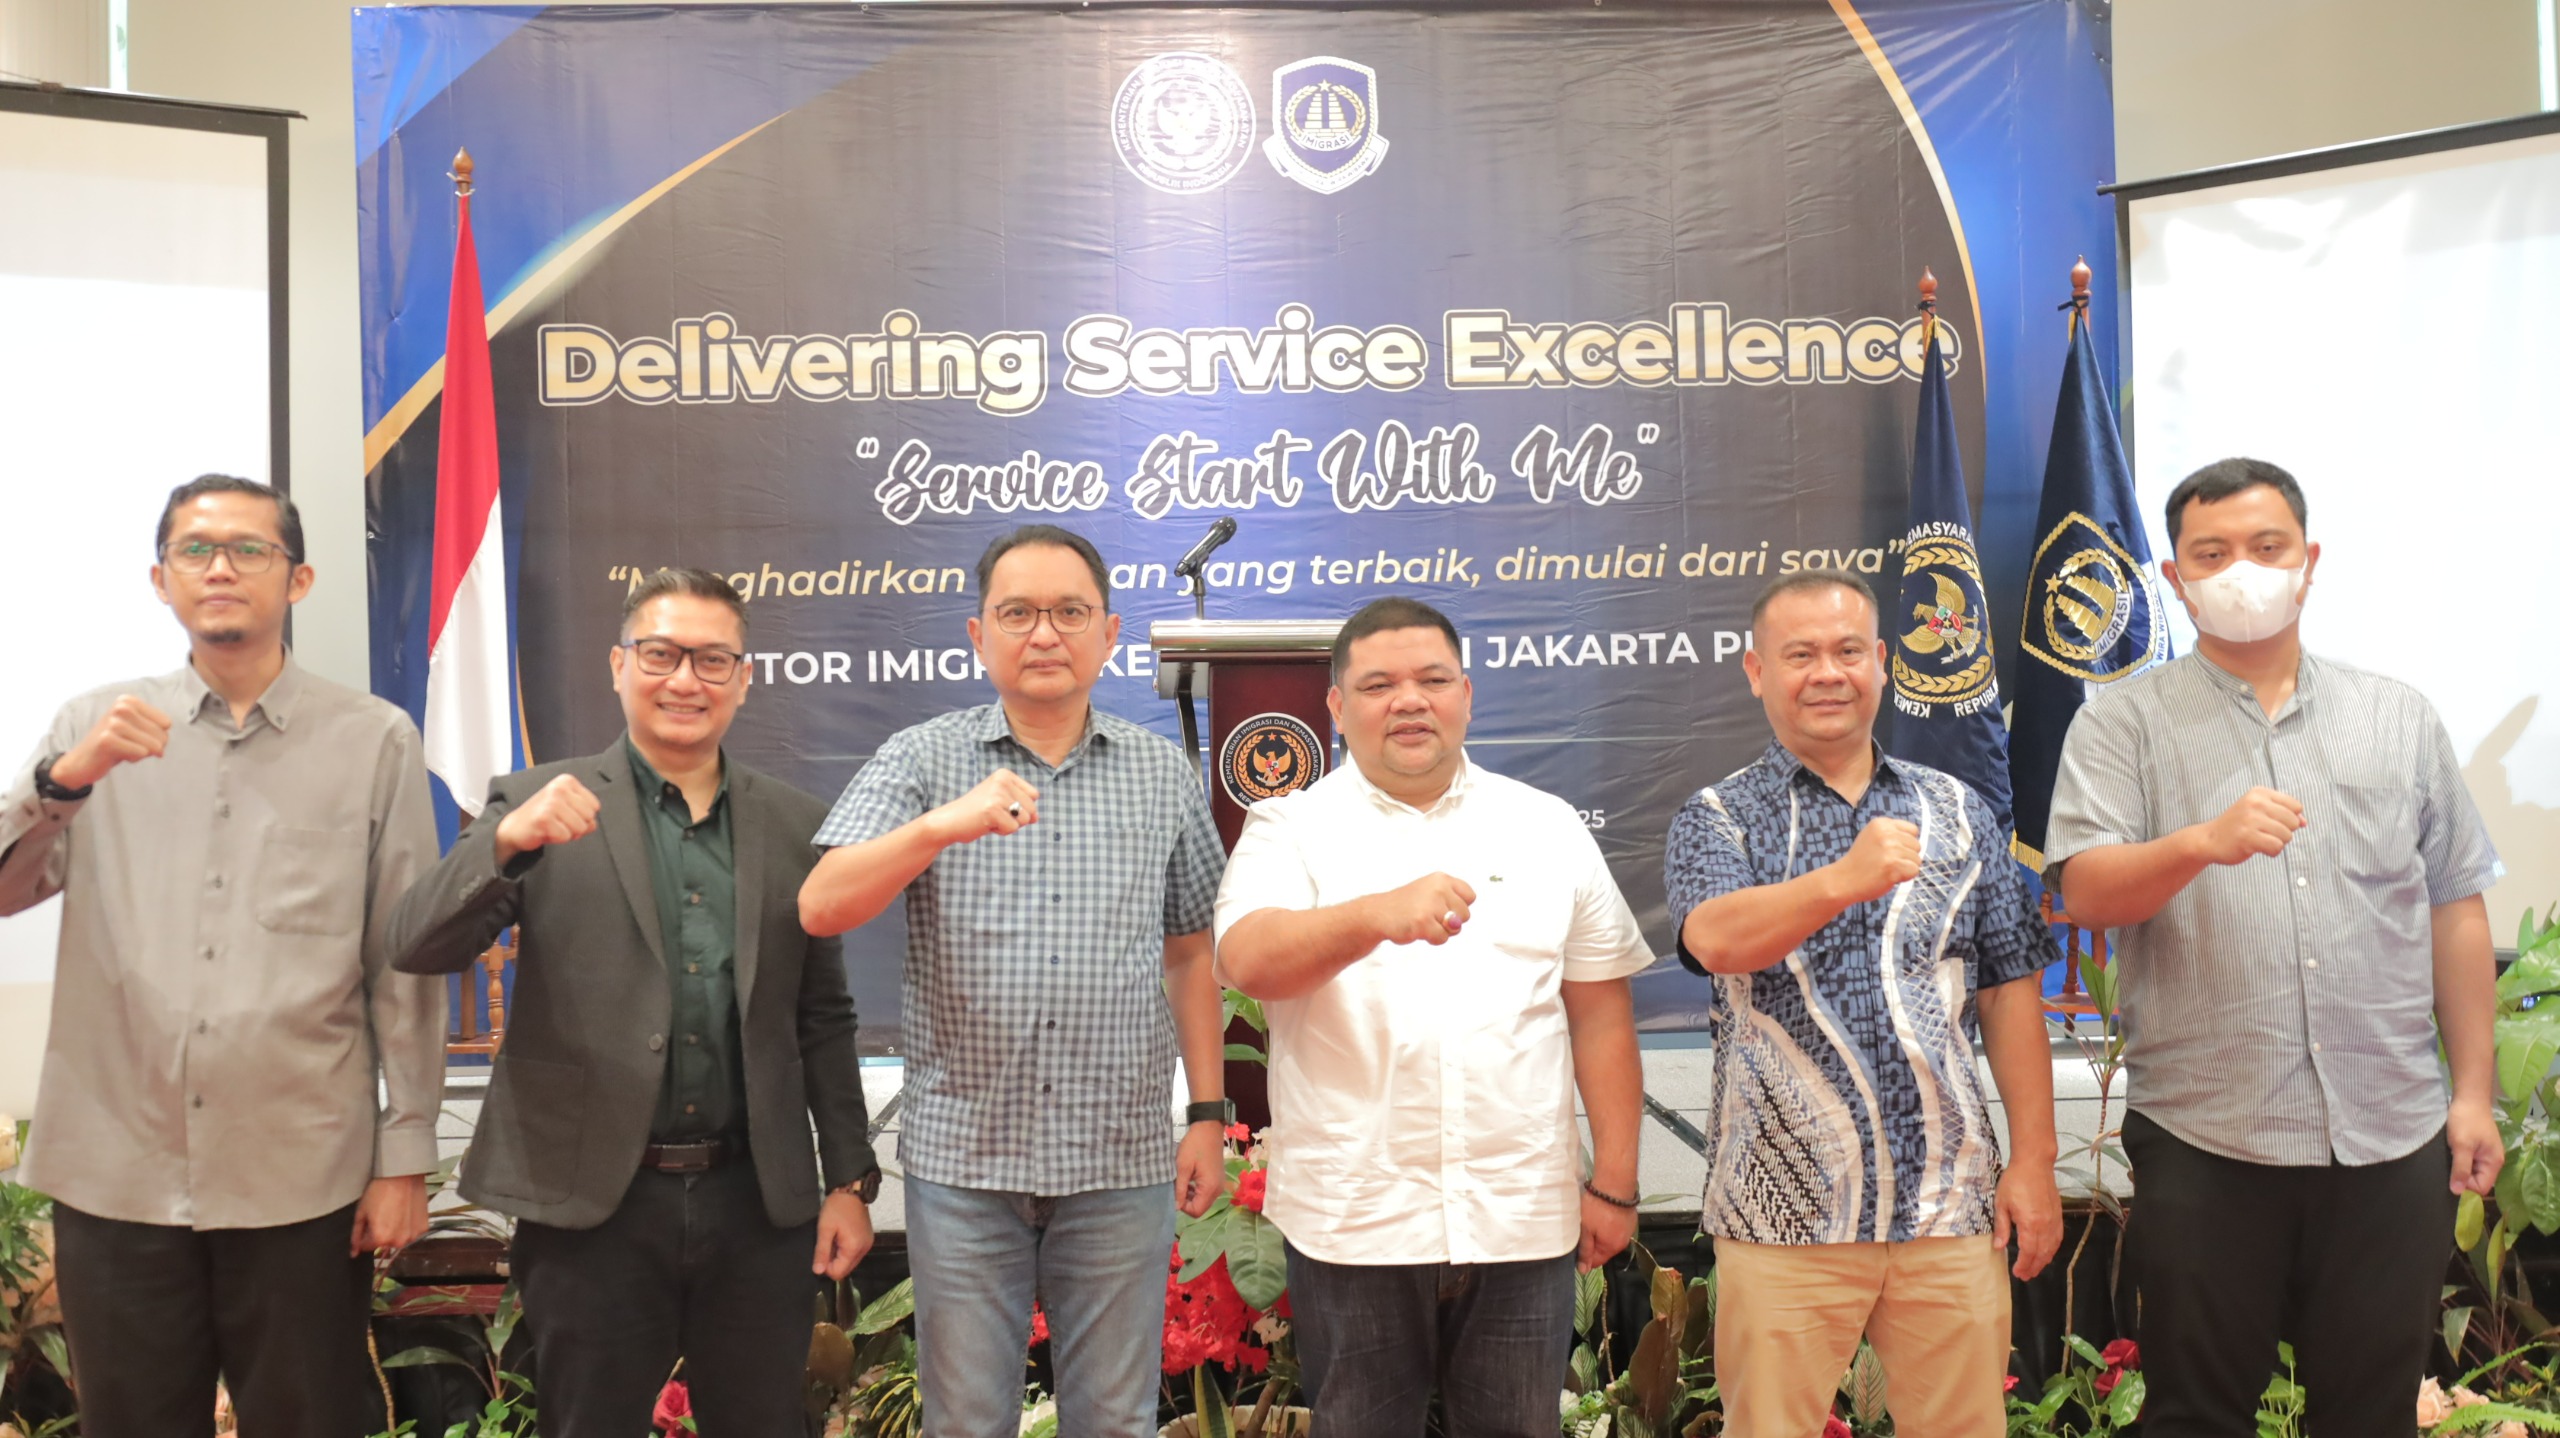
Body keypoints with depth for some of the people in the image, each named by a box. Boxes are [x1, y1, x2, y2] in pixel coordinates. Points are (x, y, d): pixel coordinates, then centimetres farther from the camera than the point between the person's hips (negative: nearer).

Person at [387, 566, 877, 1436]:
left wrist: (849, 1179, 7)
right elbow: (417, 948, -10)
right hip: (592, 1202, -2)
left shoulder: (792, 824, 7)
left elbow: (823, 1019, 10)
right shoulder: (541, 808, 1)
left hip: (758, 1204, 2)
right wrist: (506, 841, -27)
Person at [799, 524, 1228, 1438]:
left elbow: (1189, 955, 11)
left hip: (1121, 1159, 1)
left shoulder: (1165, 776, 7)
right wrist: (942, 826, -28)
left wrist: (1208, 1113, 7)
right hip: (963, 1156, -1)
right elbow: (821, 909, -12)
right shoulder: (922, 761, 0)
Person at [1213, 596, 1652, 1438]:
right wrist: (1377, 915, -36)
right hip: (1353, 1223, -2)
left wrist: (1615, 1183, 6)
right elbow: (1248, 960, -19)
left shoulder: (1547, 827, 8)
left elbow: (1601, 1014, 9)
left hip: (1524, 1219, 2)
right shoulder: (1291, 830, 0)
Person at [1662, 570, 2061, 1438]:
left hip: (1951, 1206, 3)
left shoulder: (1958, 813, 11)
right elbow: (1718, 941, -20)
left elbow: (2010, 992, 10)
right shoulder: (1718, 819, 1)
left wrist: (2033, 1159, 4)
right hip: (1785, 1218, -2)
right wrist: (1845, 878, -35)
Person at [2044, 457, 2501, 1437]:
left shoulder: (2398, 719, 12)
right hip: (2206, 1138, -2)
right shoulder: (2124, 723, 2)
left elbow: (2455, 910, 12)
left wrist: (2475, 1091, 8)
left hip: (2394, 1136, 3)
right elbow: (2085, 892, -9)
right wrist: (2202, 842, -27)